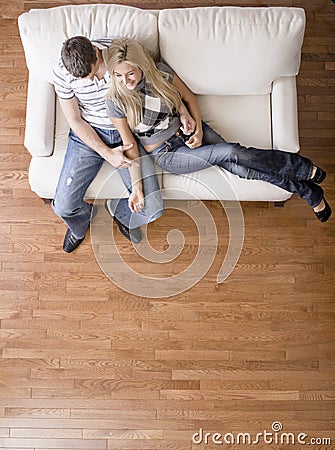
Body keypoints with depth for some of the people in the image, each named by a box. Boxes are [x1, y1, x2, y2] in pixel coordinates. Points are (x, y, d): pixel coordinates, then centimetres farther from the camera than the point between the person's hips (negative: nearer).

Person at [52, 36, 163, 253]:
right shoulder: (62, 72, -17)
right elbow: (75, 120, -4)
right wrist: (107, 153, -19)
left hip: (126, 133, 0)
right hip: (88, 135, 1)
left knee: (153, 209, -12)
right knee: (63, 207, -10)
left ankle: (118, 210, 25)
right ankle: (82, 219, 30)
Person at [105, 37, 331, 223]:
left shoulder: (160, 72, -8)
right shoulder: (116, 101, -14)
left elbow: (190, 99, 4)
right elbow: (129, 144, -10)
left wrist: (199, 129, -10)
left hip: (186, 130, 3)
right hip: (167, 154, -3)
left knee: (238, 165, -19)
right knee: (231, 153, -22)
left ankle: (309, 191, -4)